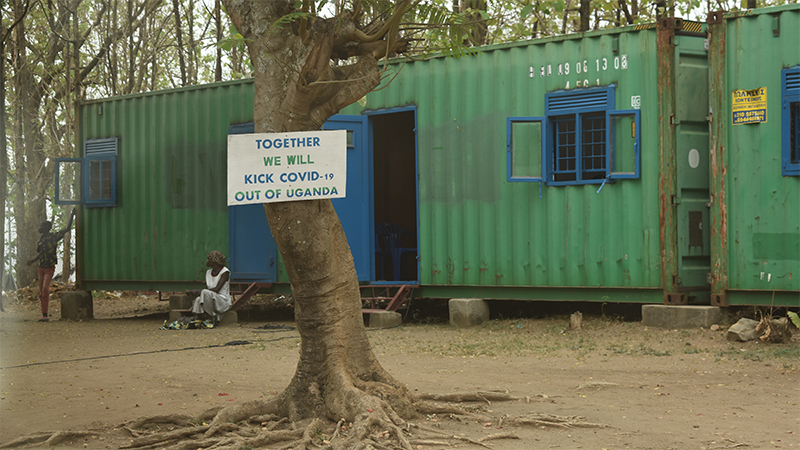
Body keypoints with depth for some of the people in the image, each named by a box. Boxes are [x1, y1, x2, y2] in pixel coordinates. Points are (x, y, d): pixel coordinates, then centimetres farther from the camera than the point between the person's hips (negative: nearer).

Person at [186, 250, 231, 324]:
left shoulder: (225, 272, -9)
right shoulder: (208, 273, 13)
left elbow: (216, 289, -18)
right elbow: (207, 289, 11)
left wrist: (198, 292, -19)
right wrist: (192, 293, -6)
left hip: (223, 302, -6)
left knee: (206, 293, -34)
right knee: (198, 300, -28)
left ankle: (210, 318, -22)